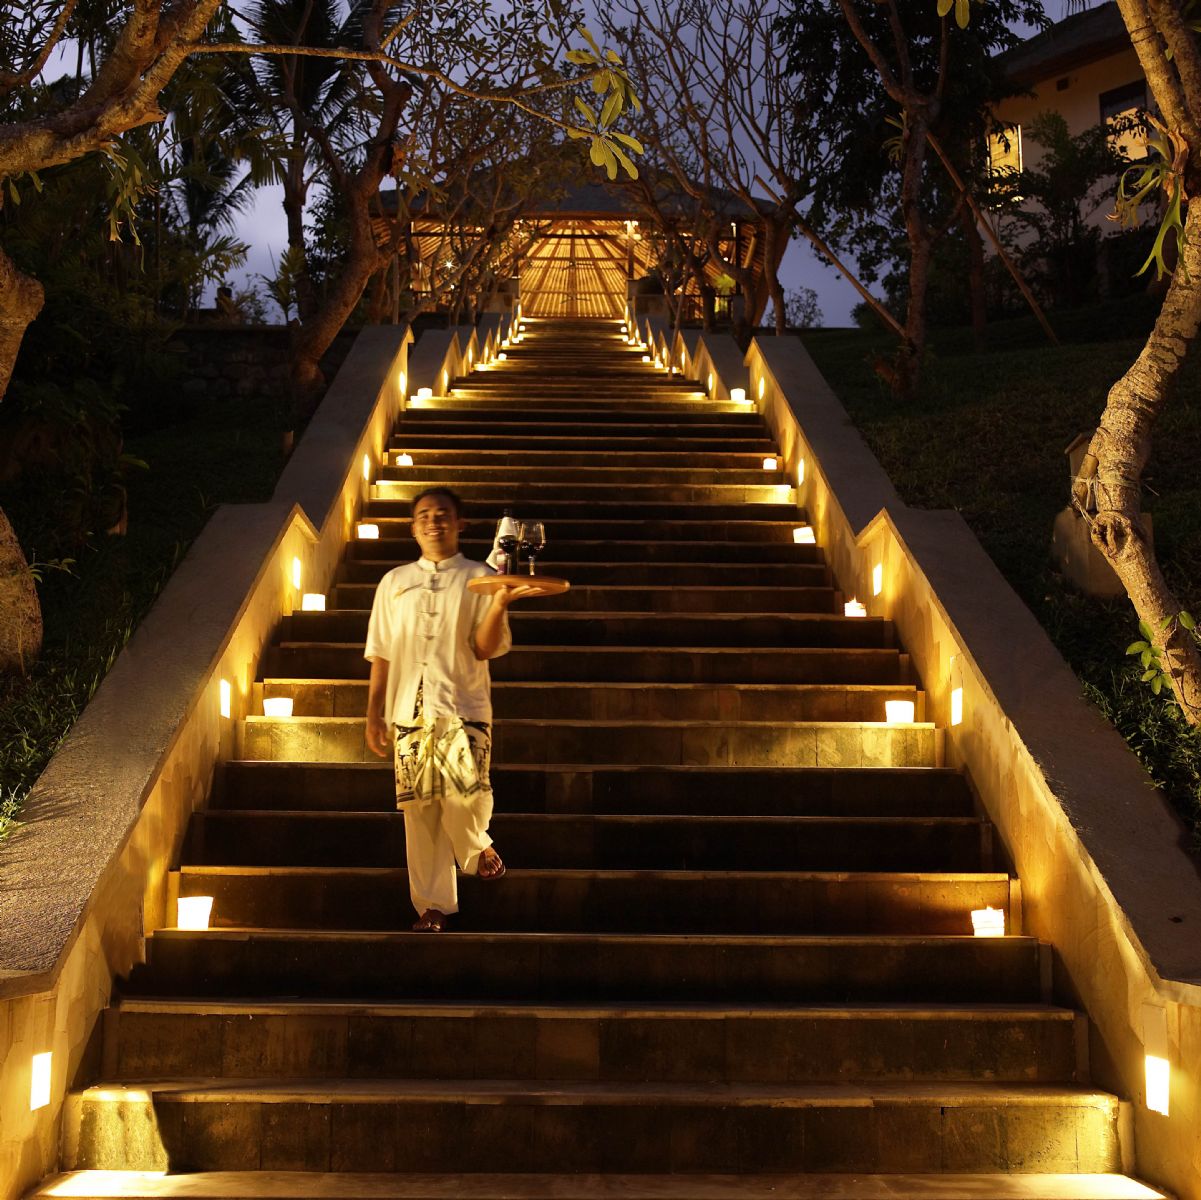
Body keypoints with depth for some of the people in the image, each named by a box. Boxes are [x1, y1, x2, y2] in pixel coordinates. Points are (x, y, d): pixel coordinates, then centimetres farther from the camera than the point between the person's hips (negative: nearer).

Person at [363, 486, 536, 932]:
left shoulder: (478, 578, 7)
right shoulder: (394, 583, 14)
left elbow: (485, 649, -2)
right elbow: (381, 654, 14)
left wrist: (498, 606, -18)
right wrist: (373, 714, 9)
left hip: (463, 710, -2)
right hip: (409, 711, 2)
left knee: (465, 795, -17)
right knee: (419, 809, 1)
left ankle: (477, 848, 17)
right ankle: (432, 904, 12)